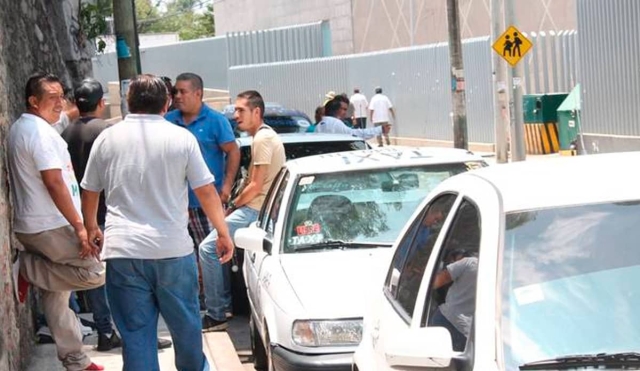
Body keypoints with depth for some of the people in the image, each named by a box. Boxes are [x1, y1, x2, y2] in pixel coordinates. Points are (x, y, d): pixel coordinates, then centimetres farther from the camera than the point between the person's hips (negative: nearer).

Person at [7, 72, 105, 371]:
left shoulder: (18, 129, 16)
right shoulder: (41, 131, -16)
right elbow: (54, 182, -22)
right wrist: (80, 227, -22)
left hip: (29, 224, 10)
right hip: (51, 225, -10)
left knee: (56, 293, 12)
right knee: (96, 272, -6)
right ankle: (29, 269, -4)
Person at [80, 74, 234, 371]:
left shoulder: (107, 138, 3)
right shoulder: (181, 137, -2)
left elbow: (89, 192, 13)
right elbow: (206, 191, -2)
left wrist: (91, 228, 30)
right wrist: (223, 234, 8)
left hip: (123, 250, 0)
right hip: (173, 249, 0)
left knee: (136, 333, 4)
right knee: (185, 323, 18)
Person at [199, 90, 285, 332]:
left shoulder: (262, 139, -15)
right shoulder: (265, 136, 18)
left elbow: (256, 186, -18)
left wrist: (233, 206, -5)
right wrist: (235, 205, 13)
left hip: (256, 210, -11)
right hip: (257, 208, 11)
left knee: (208, 248, -13)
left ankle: (216, 316, -11)